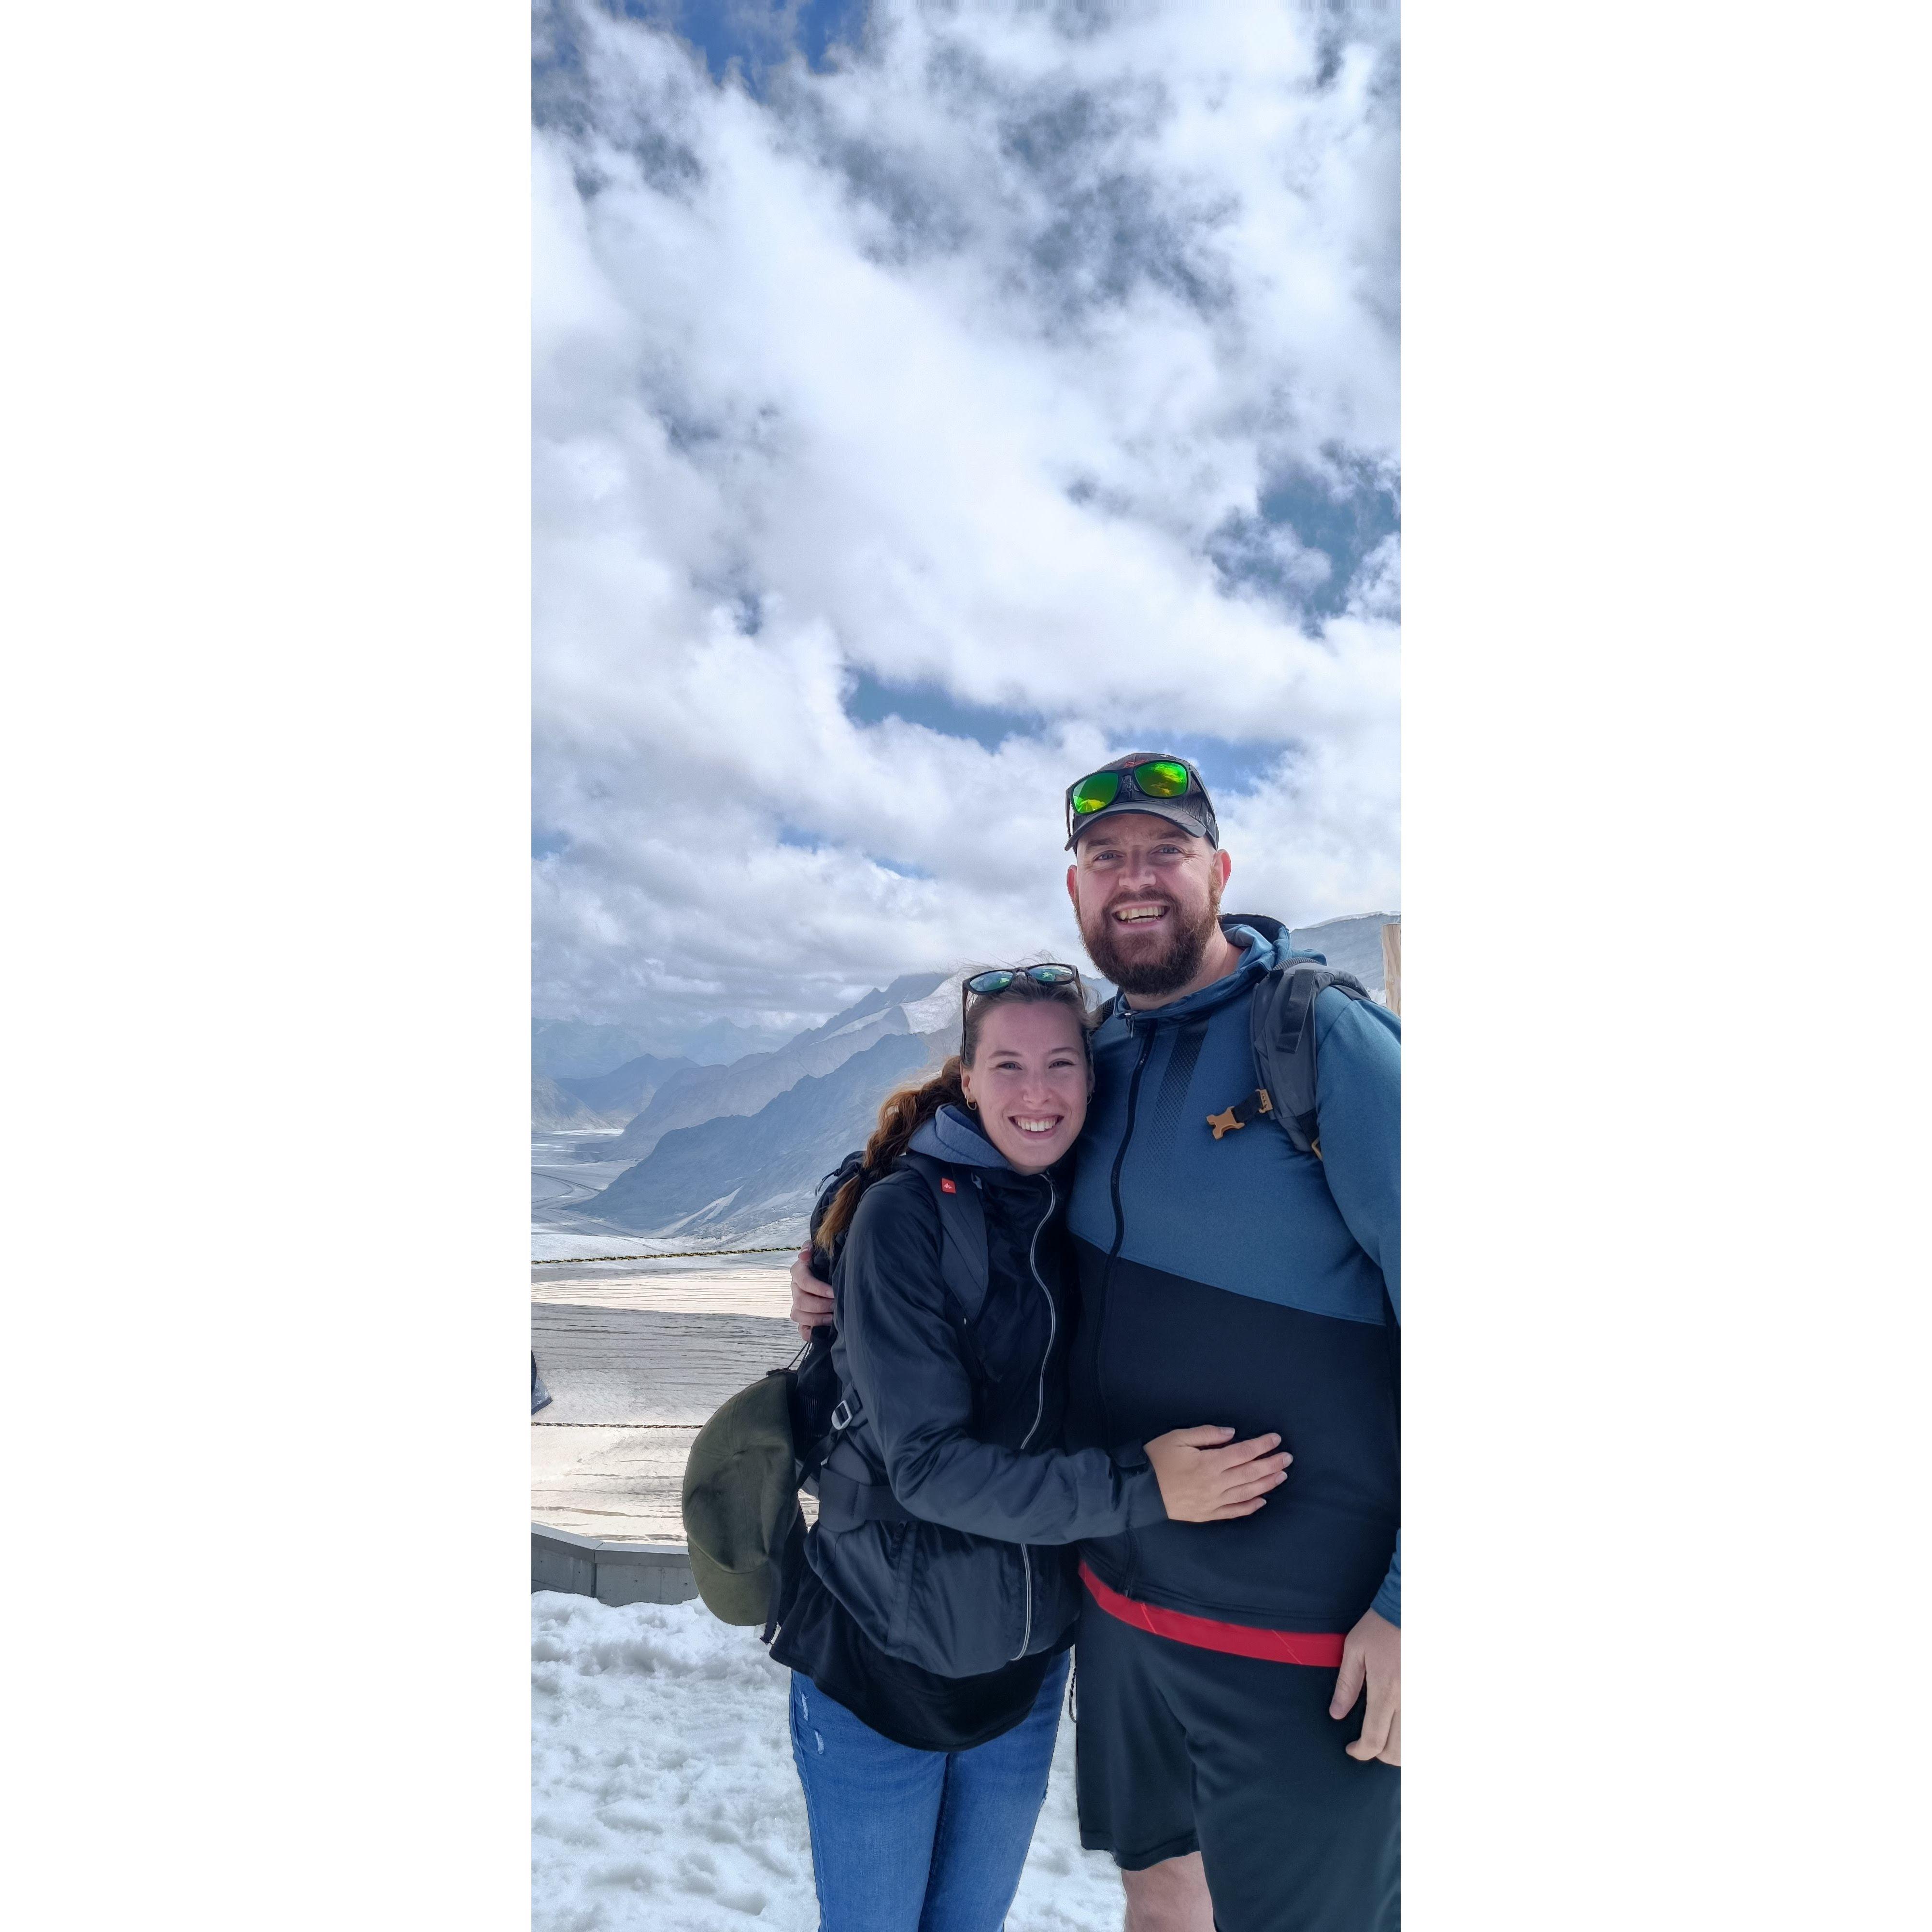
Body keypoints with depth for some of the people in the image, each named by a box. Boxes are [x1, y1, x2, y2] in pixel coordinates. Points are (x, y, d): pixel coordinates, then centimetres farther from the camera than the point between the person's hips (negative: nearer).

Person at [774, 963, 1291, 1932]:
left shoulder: (1084, 1212, -2)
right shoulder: (904, 1211, -19)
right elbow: (928, 1464, -23)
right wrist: (1139, 1487, -28)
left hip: (1025, 1659, 5)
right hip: (883, 1656, -4)